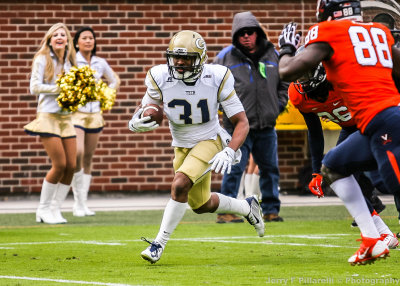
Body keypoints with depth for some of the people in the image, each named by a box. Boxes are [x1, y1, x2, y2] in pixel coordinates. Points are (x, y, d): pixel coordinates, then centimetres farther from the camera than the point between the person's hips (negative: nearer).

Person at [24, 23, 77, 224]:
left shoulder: (69, 62, 13)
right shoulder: (42, 59, -3)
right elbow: (34, 87, -9)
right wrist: (59, 89, -16)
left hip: (66, 116, 6)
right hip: (48, 115, -6)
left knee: (71, 165, -1)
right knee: (60, 164, -12)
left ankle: (56, 208, 10)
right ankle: (44, 209, 3)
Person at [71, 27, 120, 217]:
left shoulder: (100, 63, 10)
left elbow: (114, 81, 25)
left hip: (95, 114, 5)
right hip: (76, 113, -5)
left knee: (88, 158, 6)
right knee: (78, 153, -21)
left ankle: (83, 203, 11)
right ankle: (78, 203, -13)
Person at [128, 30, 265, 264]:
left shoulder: (216, 78, -22)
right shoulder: (161, 78, -17)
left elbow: (242, 122, -17)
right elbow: (145, 108, -3)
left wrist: (229, 152, -33)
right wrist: (136, 123, -29)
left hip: (209, 141, -5)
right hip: (182, 146, 5)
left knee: (180, 185, -28)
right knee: (202, 205, 16)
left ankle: (160, 243, -16)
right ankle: (248, 208, 45)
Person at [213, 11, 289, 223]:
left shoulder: (272, 55, 10)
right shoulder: (225, 58, -2)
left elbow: (284, 83, 21)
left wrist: (278, 105, 9)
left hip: (266, 125, 4)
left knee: (270, 168, 10)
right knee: (235, 168, -9)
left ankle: (271, 210, 20)